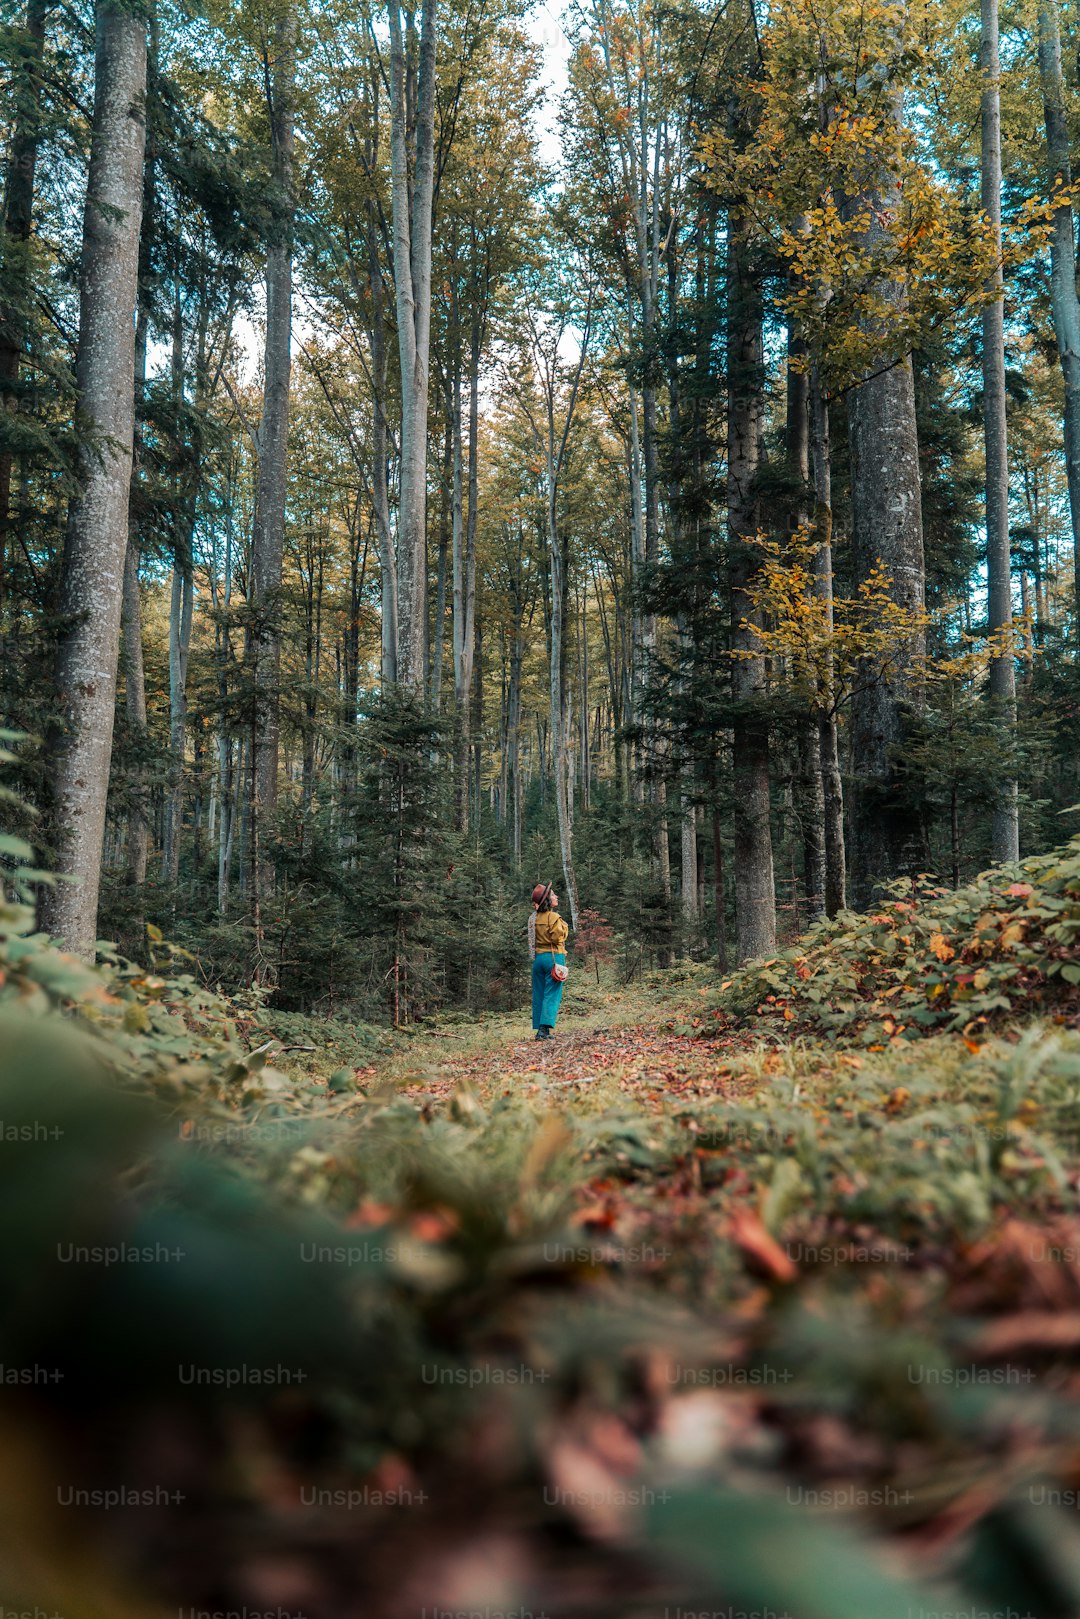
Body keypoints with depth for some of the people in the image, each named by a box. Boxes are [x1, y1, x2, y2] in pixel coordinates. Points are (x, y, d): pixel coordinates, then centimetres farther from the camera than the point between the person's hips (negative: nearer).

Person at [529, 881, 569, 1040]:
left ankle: (539, 1029, 11)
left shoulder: (533, 918, 8)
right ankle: (545, 1029, -13)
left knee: (539, 994, 10)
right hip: (553, 957, -6)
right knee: (552, 995, -5)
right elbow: (558, 937, -17)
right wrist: (563, 926, 2)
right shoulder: (553, 917, -13)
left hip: (538, 958, 6)